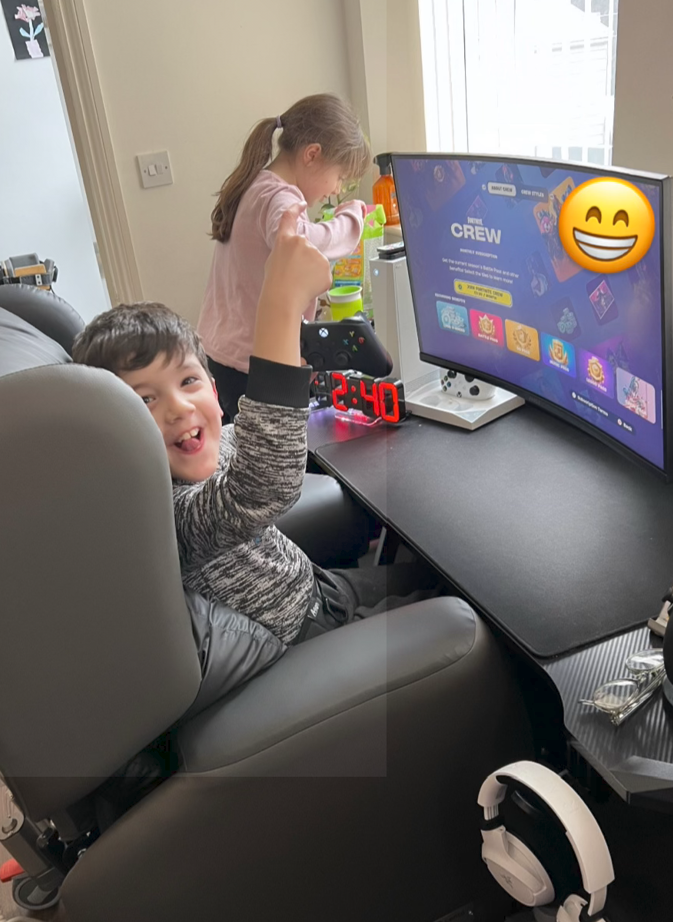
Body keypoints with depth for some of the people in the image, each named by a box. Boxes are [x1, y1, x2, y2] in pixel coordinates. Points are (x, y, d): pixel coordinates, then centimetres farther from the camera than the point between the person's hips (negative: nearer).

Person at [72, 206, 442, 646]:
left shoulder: (223, 444, -9)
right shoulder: (171, 513, -37)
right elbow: (263, 487, -57)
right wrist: (282, 305, -58)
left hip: (314, 589, 8)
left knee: (433, 573, 24)